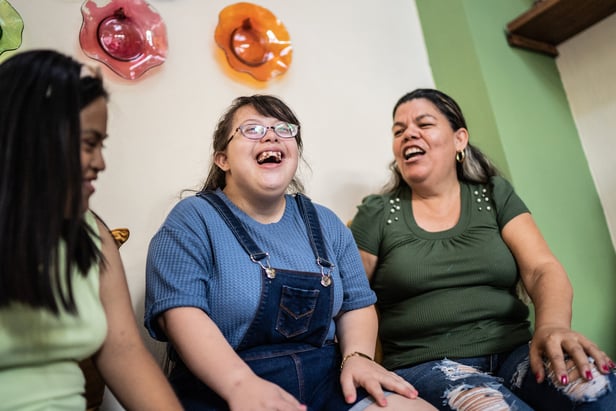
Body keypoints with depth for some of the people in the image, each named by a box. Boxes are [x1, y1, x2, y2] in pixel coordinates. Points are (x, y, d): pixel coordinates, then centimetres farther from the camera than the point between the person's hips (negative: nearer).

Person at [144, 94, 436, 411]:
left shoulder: (325, 224, 12)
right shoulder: (192, 220, -3)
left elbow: (357, 303, 13)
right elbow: (180, 310, -15)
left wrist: (357, 356, -6)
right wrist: (241, 384, -27)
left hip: (326, 381, 5)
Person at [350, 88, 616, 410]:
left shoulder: (496, 195, 11)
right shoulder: (376, 214, 4)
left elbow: (543, 269, 0)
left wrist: (553, 325, -22)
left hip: (515, 351, 4)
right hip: (425, 365, -3)